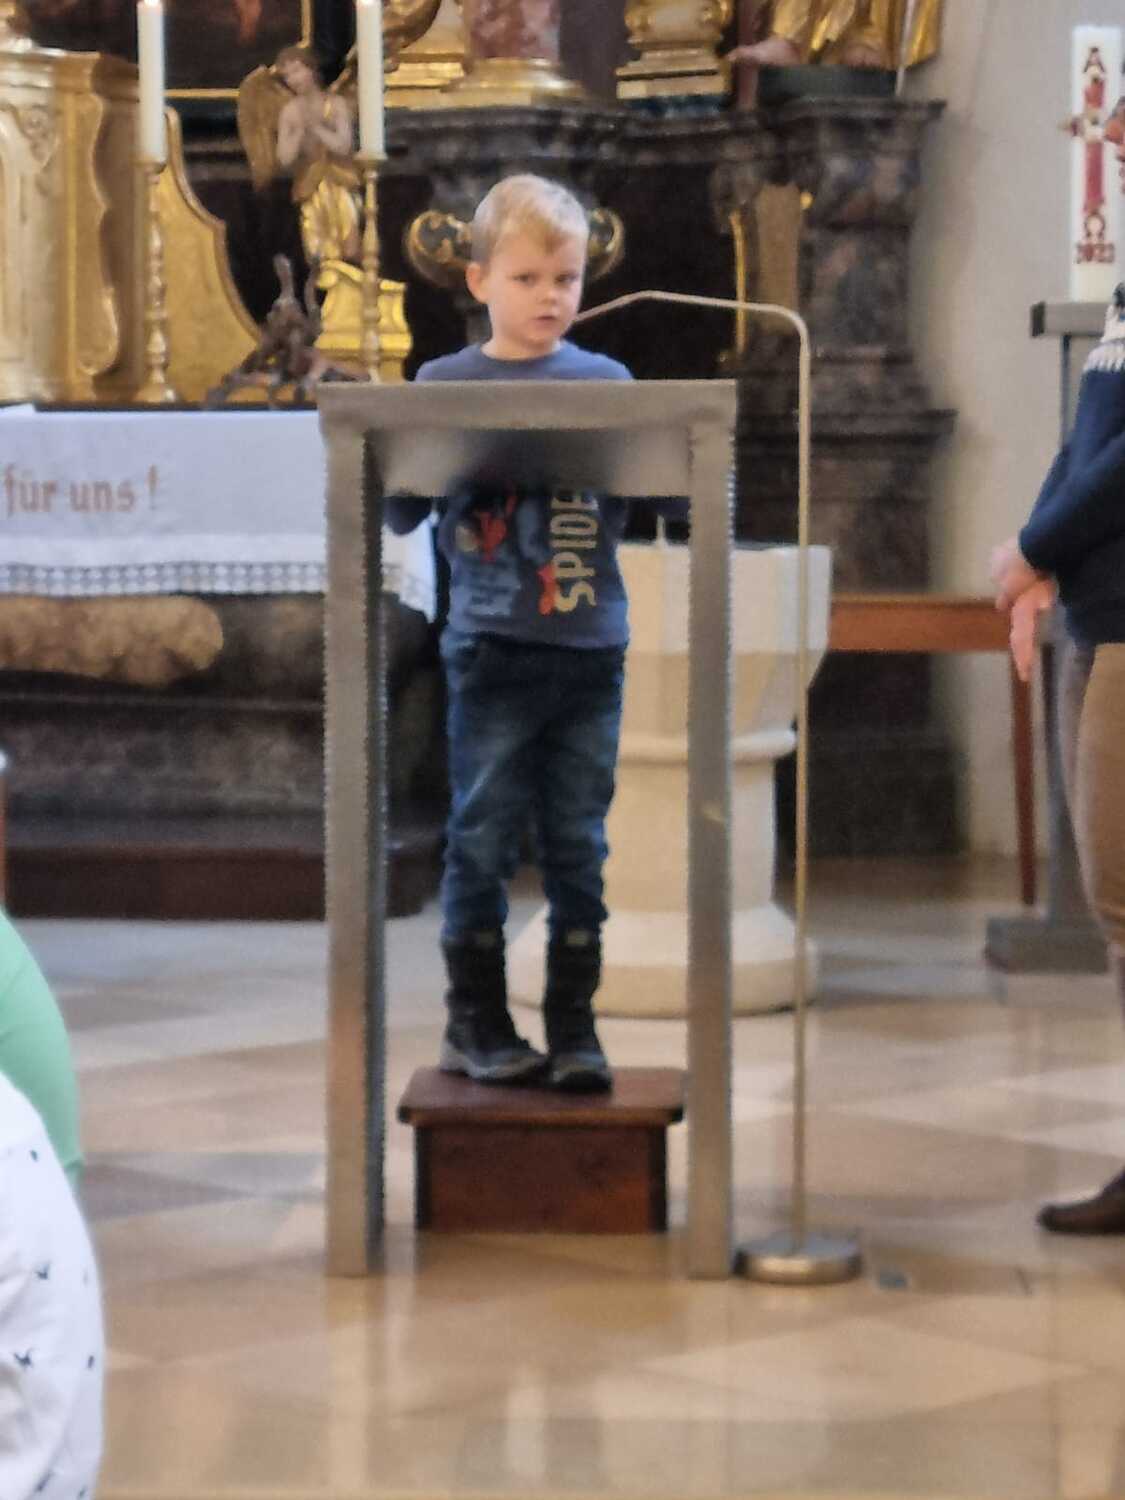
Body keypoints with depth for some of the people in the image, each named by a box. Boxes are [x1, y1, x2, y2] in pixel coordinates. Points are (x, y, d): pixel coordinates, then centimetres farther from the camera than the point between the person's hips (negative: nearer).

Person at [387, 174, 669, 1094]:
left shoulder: (608, 383, 8)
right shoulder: (446, 386, 4)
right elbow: (400, 513, 2)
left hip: (591, 647, 2)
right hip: (492, 648, -2)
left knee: (578, 845, 6)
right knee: (483, 838, 3)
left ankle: (574, 1027, 14)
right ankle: (476, 1024, 14)